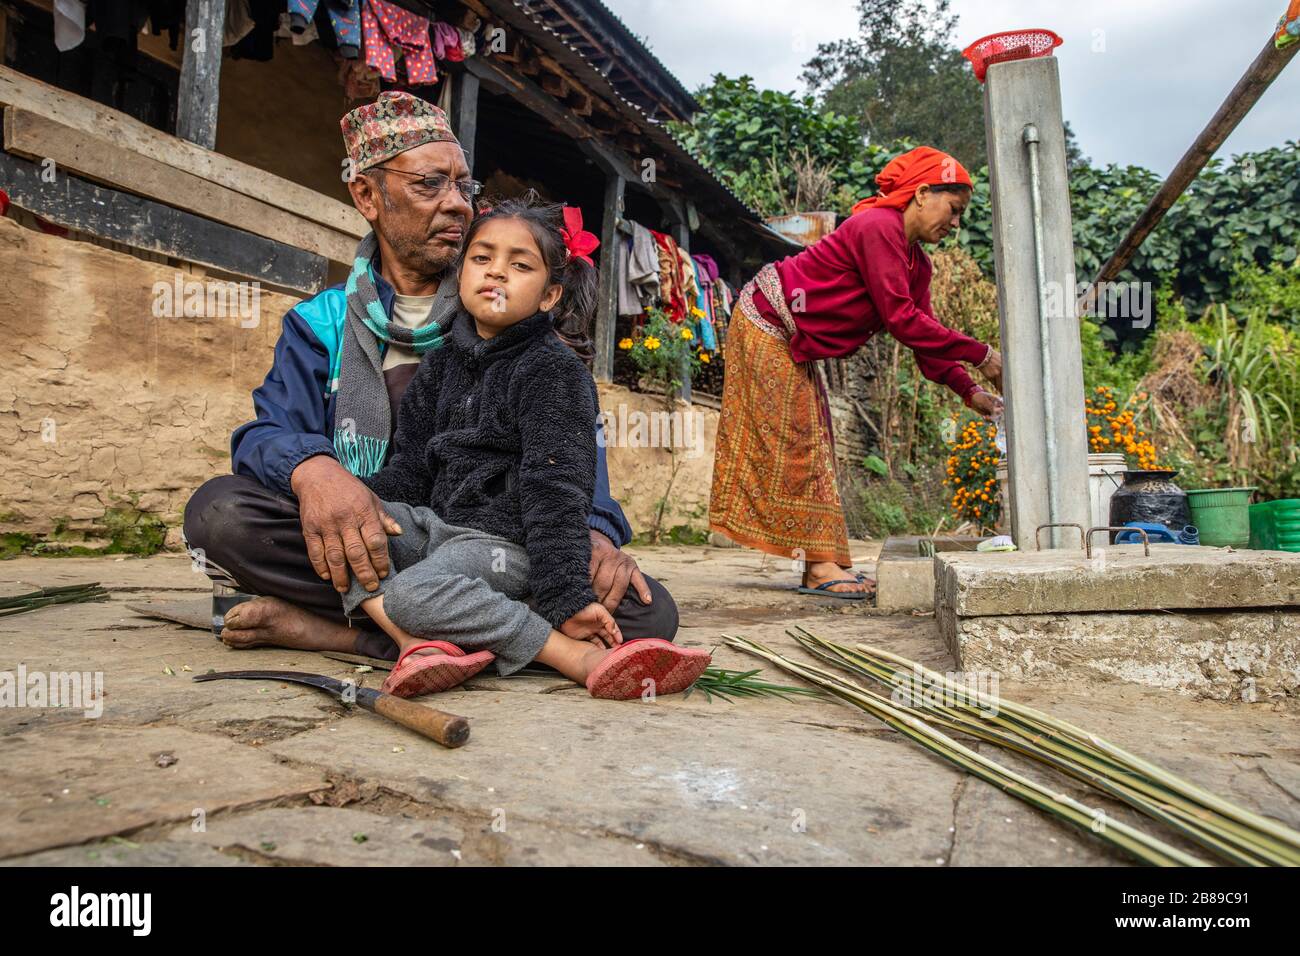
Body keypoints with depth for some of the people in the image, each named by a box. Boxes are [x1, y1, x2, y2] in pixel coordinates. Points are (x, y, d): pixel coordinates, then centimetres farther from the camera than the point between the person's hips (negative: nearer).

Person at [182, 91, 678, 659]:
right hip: (362, 549, -1)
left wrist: (595, 526, -19)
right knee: (219, 512, -26)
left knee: (647, 610, -25)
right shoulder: (322, 323, 10)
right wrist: (312, 468, -30)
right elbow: (268, 434, -4)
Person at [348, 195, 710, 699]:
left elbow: (555, 492, -16)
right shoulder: (441, 363, 15)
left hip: (502, 539, -7)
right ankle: (421, 643, -29)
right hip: (434, 523, 8)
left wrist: (568, 597, -25)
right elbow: (409, 467, 12)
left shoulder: (553, 371, -6)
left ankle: (582, 657, -30)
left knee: (413, 592, -33)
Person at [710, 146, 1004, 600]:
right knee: (791, 444, -8)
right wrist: (980, 354, -23)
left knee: (812, 446, 7)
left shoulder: (917, 262, 9)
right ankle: (821, 565, -5)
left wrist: (970, 391, -6)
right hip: (765, 322, -10)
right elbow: (901, 319, -29)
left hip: (794, 344, 10)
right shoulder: (880, 227, -22)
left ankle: (824, 564, 11)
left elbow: (924, 338, 5)